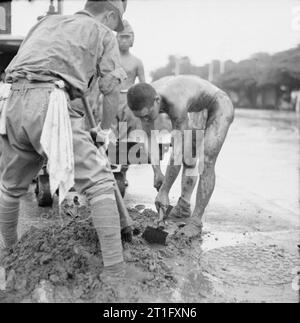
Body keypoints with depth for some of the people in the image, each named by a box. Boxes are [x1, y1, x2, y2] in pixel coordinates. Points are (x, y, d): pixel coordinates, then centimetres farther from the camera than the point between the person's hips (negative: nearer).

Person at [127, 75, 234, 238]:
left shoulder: (176, 104, -43)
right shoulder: (145, 100, -21)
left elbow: (178, 151, -38)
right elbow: (149, 139, -7)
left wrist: (164, 192, -31)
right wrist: (157, 171, -12)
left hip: (221, 107, -8)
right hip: (199, 109, 8)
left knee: (206, 163, -16)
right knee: (189, 155, 9)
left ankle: (196, 222, -12)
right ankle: (183, 207, 21)